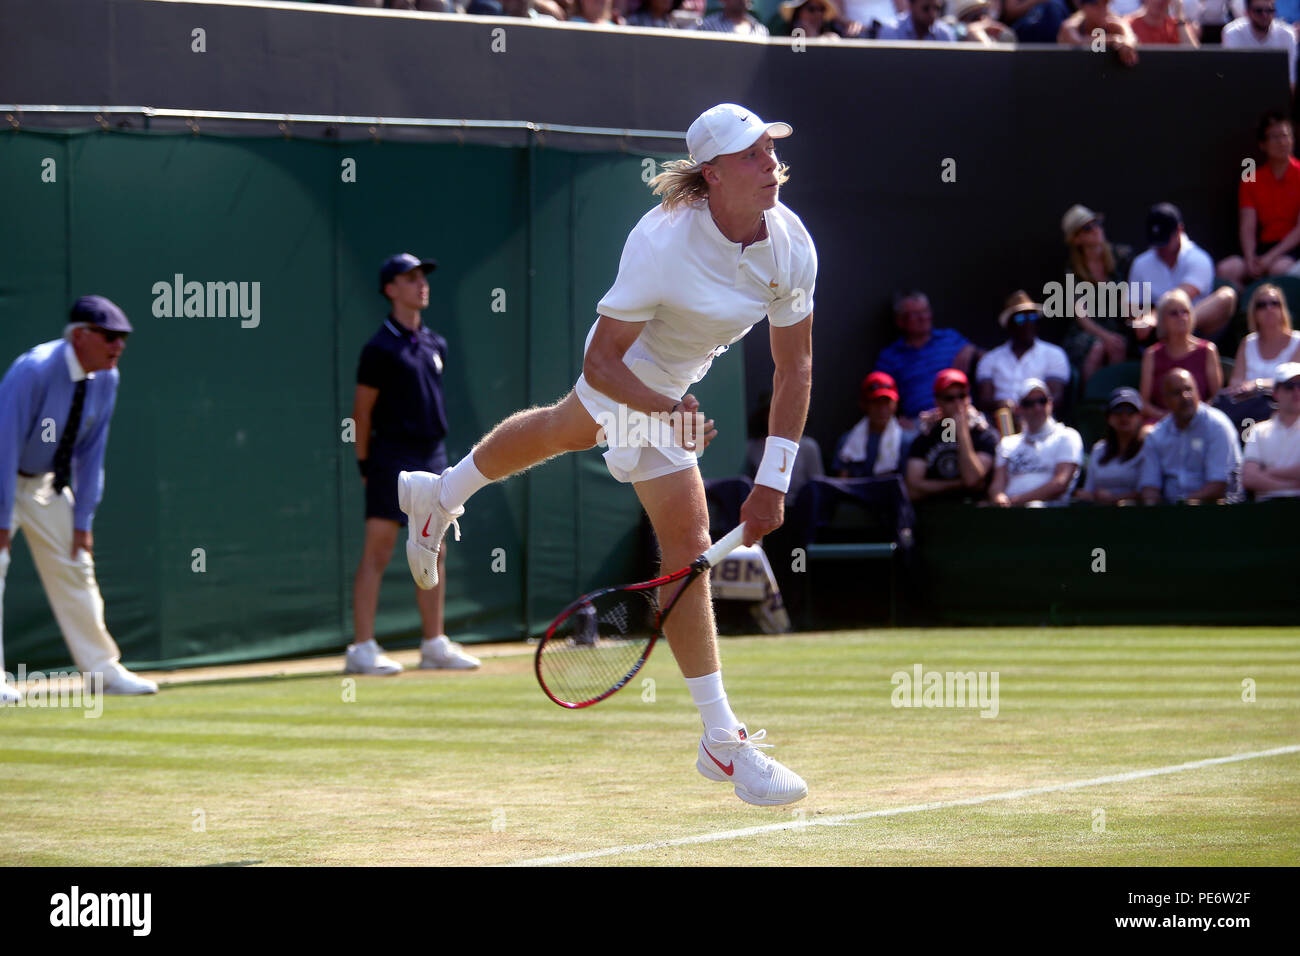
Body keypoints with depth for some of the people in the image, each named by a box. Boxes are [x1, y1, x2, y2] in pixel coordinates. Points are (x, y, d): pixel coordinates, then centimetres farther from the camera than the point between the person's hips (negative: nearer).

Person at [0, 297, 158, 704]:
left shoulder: (105, 379, -7)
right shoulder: (33, 371, -29)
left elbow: (91, 452, 0)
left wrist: (82, 520, -1)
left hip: (48, 482, 7)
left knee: (73, 567, 8)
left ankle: (101, 669, 15)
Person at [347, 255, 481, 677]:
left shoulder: (435, 345, 13)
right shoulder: (381, 348, -8)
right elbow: (362, 409, -6)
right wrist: (365, 463, -6)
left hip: (433, 454, 7)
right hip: (393, 457, -7)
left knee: (433, 554, 9)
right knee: (378, 551, -8)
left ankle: (435, 644, 16)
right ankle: (362, 649, -8)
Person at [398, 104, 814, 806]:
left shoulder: (791, 244, -25)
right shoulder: (662, 245, -40)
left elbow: (793, 366, -18)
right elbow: (601, 362, -33)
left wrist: (773, 481, -22)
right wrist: (663, 410, -51)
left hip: (676, 374, 7)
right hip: (629, 377, -7)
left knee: (564, 428, 34)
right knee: (688, 541, -11)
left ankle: (441, 495, 65)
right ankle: (721, 743, -5)